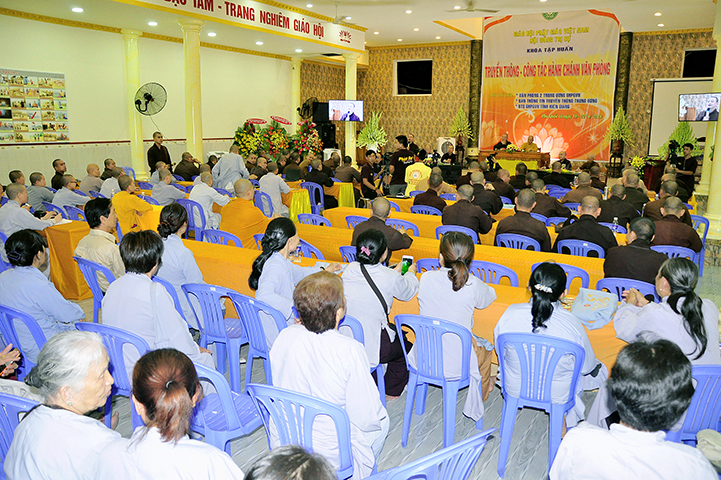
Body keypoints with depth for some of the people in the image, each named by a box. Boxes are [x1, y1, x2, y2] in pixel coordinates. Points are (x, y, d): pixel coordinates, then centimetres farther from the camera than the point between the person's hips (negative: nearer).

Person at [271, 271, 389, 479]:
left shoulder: (284, 337, -14)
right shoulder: (350, 351, -29)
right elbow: (368, 419, -21)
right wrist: (379, 418, 2)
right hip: (330, 456, -5)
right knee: (382, 421, 23)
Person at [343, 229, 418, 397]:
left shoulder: (350, 269, -3)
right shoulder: (389, 278, -17)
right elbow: (408, 293, 5)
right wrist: (411, 273, 27)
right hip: (370, 350, -6)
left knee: (394, 329, 30)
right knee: (405, 345, 23)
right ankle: (392, 391, 37)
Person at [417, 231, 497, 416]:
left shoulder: (426, 278, -12)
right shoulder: (472, 285, -19)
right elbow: (489, 297, 6)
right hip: (456, 367, -2)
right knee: (486, 347, 30)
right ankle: (479, 397, 57)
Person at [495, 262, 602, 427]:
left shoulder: (511, 313, -21)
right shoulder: (572, 324, -26)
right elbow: (587, 367, -11)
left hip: (515, 389, 4)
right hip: (557, 395, -3)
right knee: (599, 370, 25)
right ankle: (565, 416, 35)